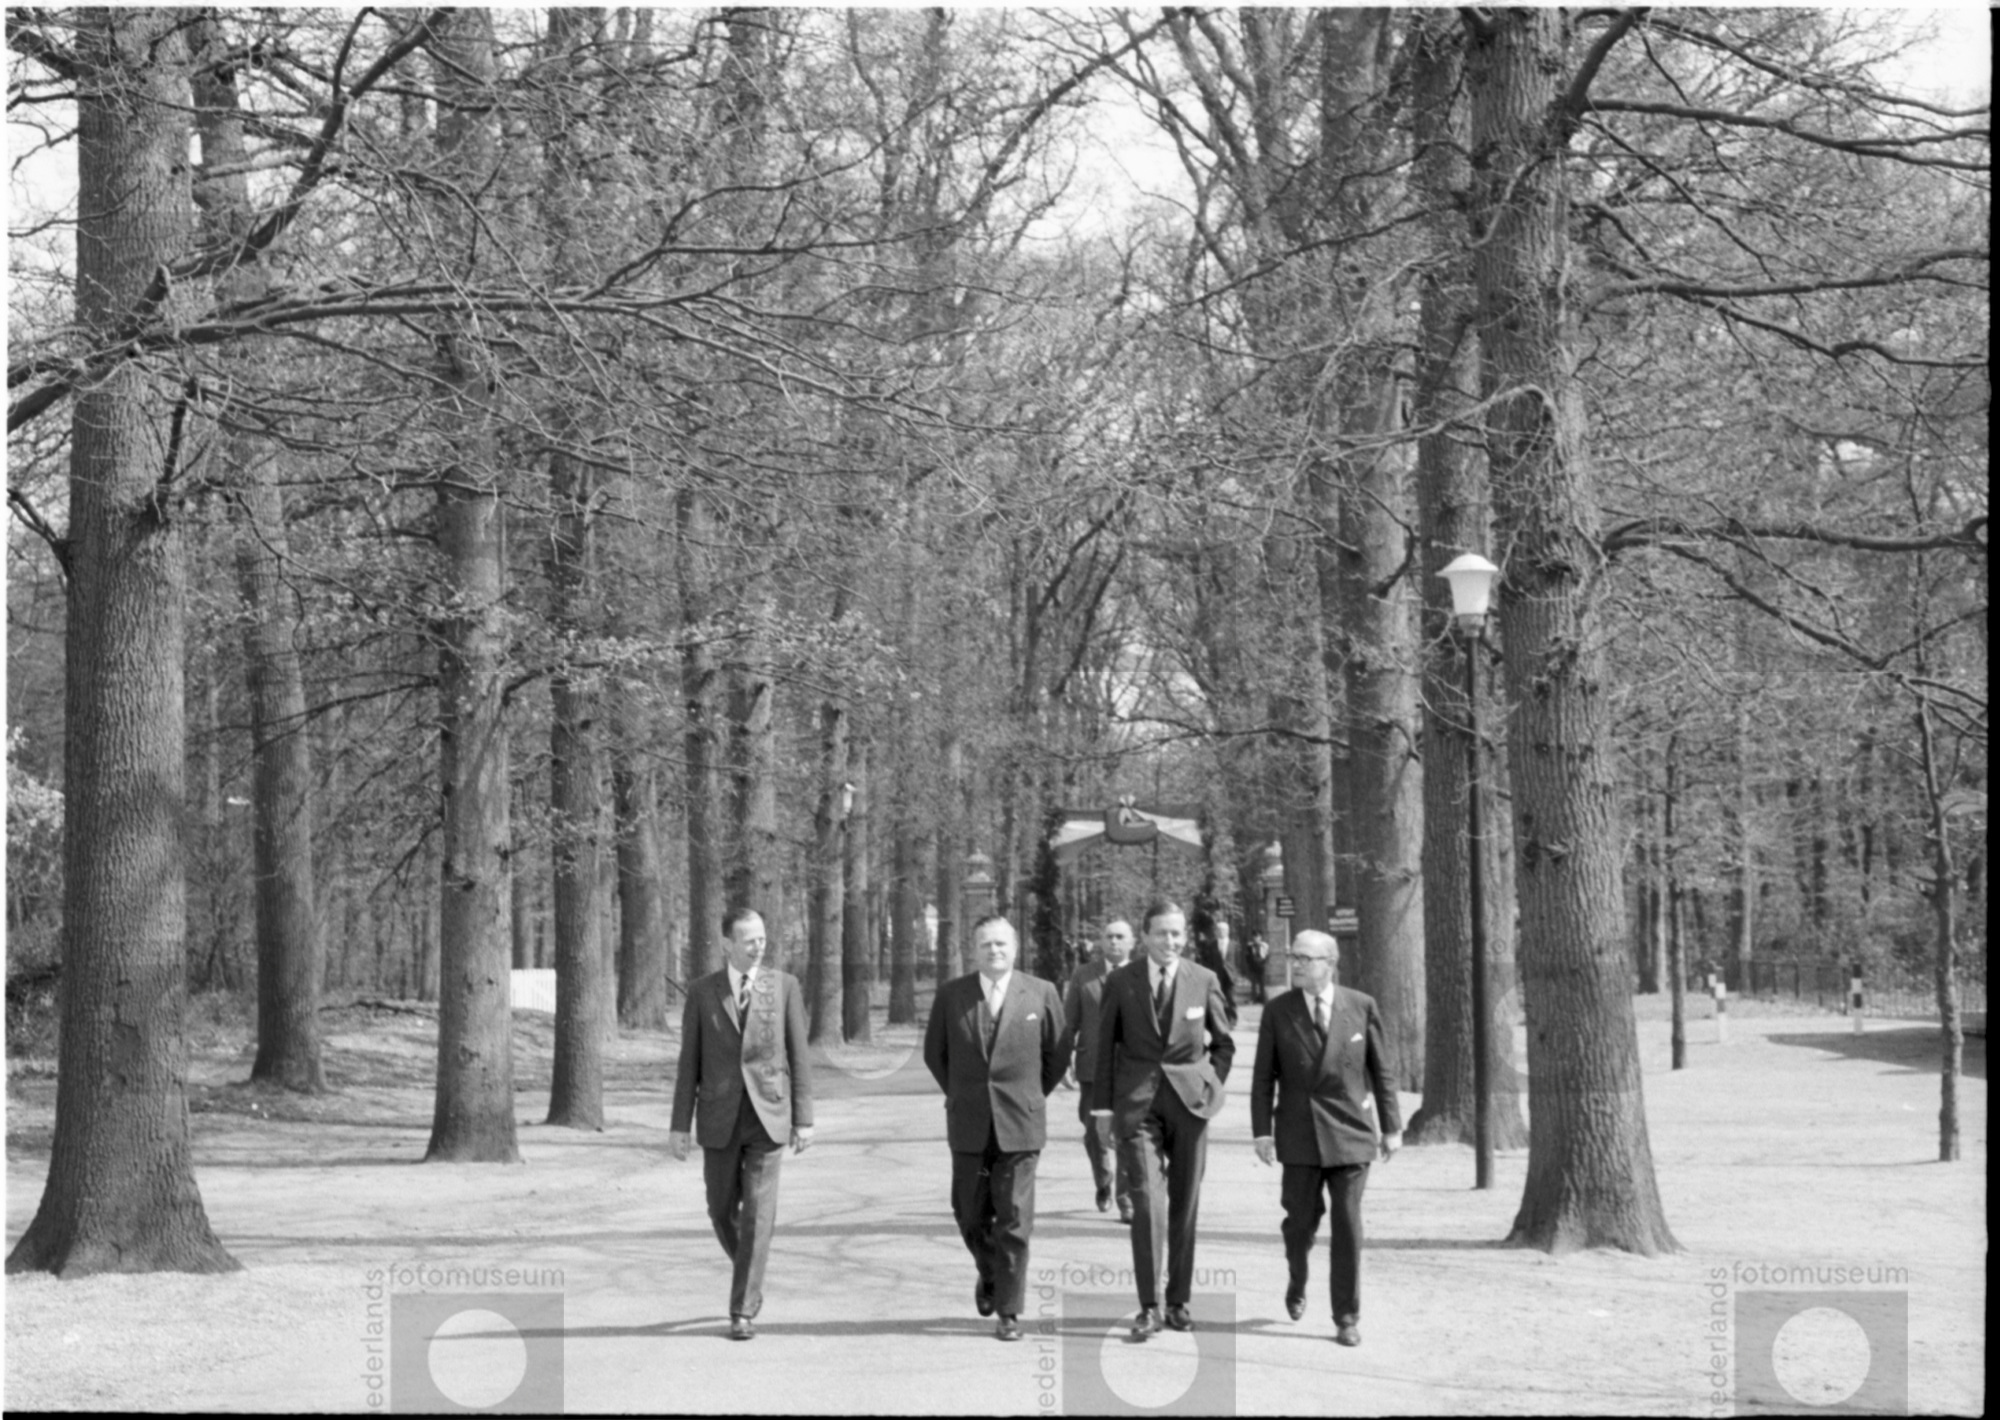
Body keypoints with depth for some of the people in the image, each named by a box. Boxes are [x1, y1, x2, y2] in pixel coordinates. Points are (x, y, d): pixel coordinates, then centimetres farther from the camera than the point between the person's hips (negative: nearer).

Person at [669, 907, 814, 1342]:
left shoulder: (785, 986, 1)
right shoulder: (702, 992, 2)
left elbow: (798, 1057, 1)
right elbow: (689, 1062, 3)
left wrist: (804, 1119, -3)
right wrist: (680, 1124, -1)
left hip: (767, 1115, -1)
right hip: (720, 1118, 1)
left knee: (758, 1214, -7)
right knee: (722, 1211, 9)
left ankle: (743, 1312, -3)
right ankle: (749, 1276, 38)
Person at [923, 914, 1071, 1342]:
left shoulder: (1041, 994, 0)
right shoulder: (951, 995, 3)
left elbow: (1058, 1055, 8)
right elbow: (934, 1053, 13)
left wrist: (1030, 1096, 9)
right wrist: (960, 1096, 12)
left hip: (1019, 1125, -2)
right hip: (969, 1127, 2)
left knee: (1013, 1219, -3)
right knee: (970, 1212, 6)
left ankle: (1009, 1311, 4)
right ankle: (990, 1275, 35)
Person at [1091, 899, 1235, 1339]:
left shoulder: (1204, 981, 2)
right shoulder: (1120, 982, -1)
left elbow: (1224, 1044, 14)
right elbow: (1104, 1047, 5)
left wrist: (1209, 1087, 5)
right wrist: (1102, 1108, 2)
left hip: (1189, 1102, 2)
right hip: (1137, 1103, -2)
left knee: (1185, 1205, 7)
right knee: (1147, 1202, -13)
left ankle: (1179, 1302, 18)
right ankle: (1148, 1308, -12)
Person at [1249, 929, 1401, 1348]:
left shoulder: (1362, 1007, 0)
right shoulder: (1277, 1011, 1)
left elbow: (1381, 1070, 5)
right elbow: (1263, 1077, 3)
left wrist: (1391, 1126, 4)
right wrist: (1262, 1131, -4)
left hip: (1350, 1132, -1)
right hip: (1299, 1134, 1)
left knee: (1347, 1225, -3)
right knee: (1301, 1219, 4)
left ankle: (1347, 1317, 5)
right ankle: (1297, 1282, 35)